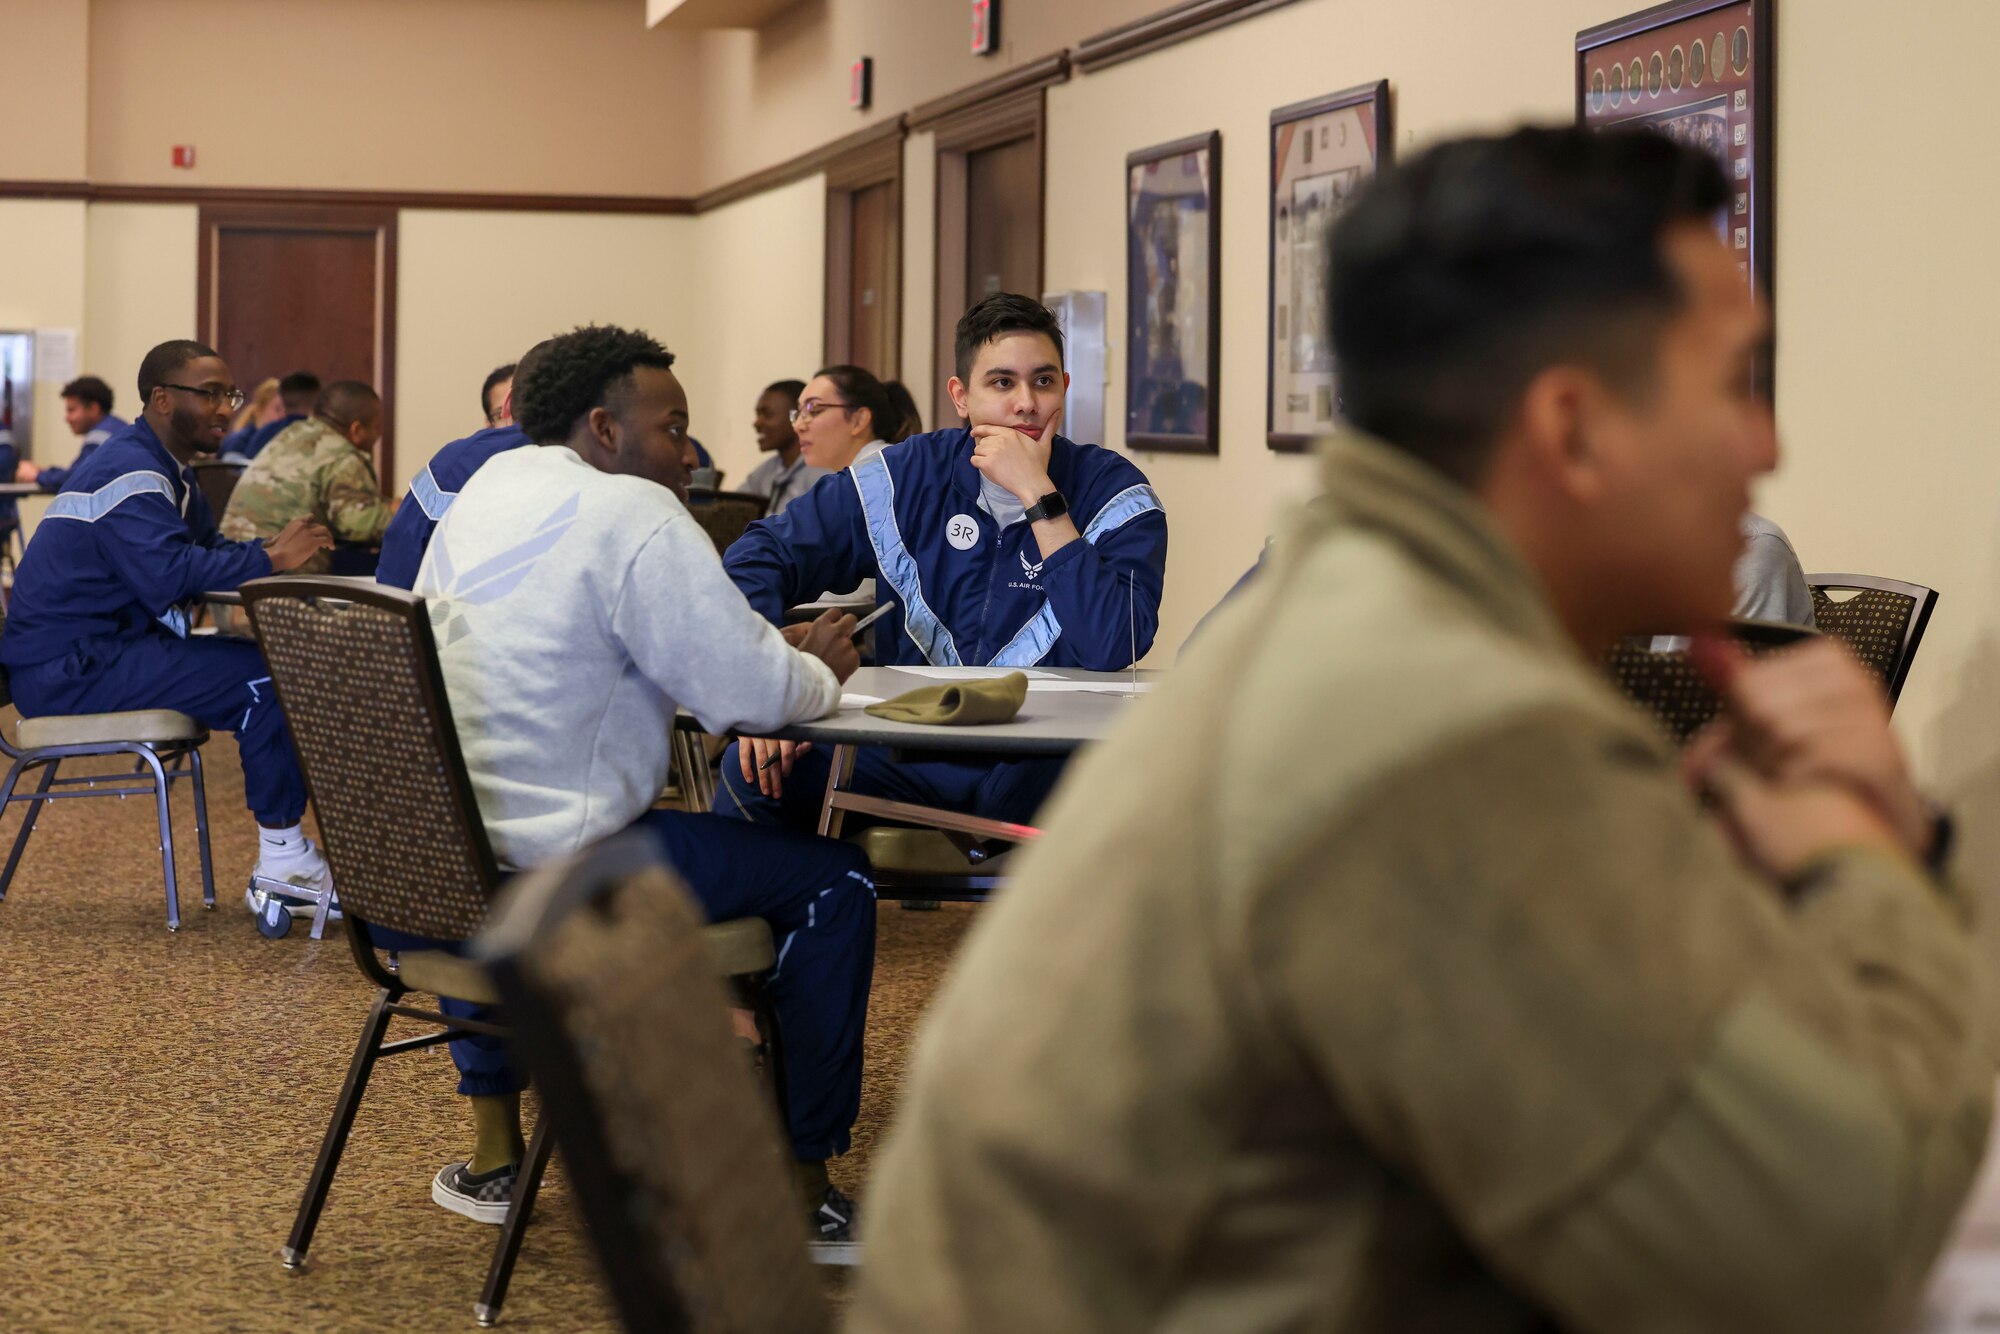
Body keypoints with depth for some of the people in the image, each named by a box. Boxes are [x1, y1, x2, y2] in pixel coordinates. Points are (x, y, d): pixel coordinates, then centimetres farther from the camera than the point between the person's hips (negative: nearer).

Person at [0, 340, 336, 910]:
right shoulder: (129, 473, -17)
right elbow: (170, 576, -29)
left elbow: (208, 549, 15)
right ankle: (282, 860, -14)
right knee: (265, 680, -20)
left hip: (108, 647, 11)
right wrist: (269, 558, -23)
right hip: (69, 669, -11)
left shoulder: (167, 472, 18)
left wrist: (278, 549, -5)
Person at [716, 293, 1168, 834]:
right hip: (909, 745, 2)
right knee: (755, 766, -23)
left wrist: (1039, 495, -20)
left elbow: (1116, 646, -20)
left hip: (1043, 767, -2)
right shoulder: (908, 477, 3)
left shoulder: (1113, 492, -4)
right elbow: (762, 554, 5)